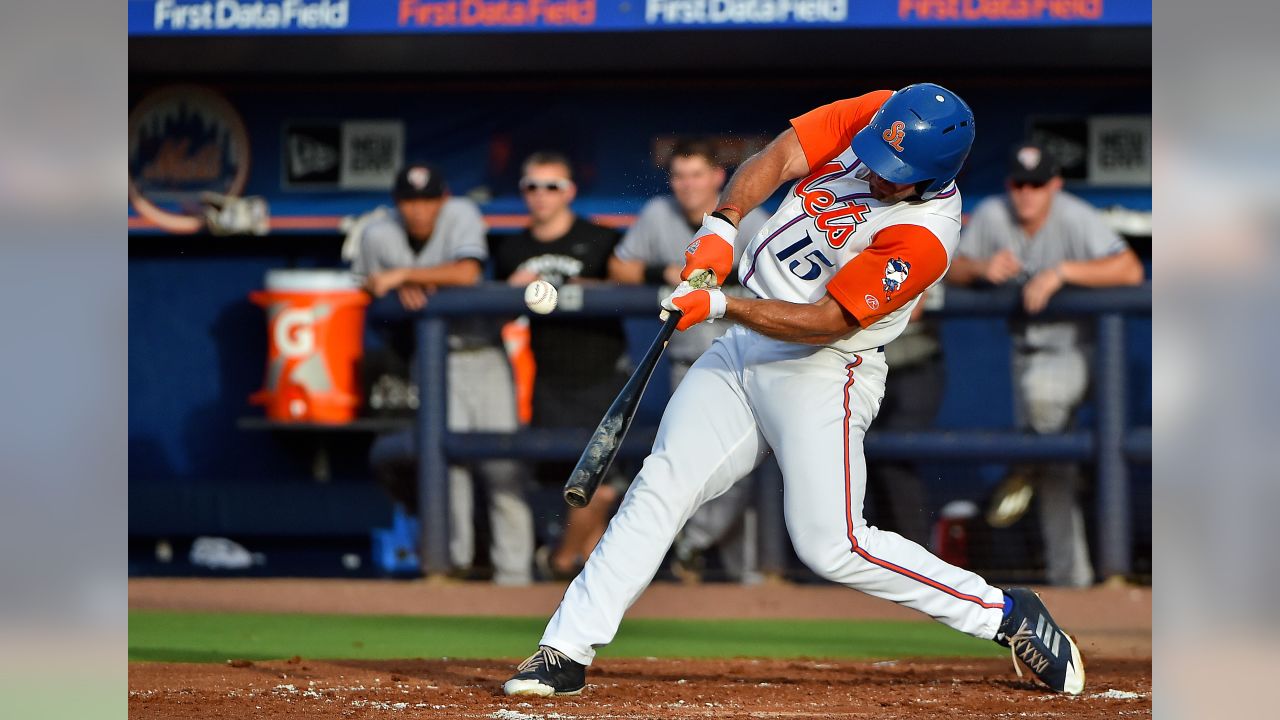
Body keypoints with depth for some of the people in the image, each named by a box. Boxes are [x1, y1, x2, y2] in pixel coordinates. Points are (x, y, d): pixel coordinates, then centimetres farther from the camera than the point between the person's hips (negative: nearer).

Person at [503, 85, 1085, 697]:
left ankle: (1007, 615, 1)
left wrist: (719, 304, -27)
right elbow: (779, 157, -11)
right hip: (745, 349, 7)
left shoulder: (925, 237, -25)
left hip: (821, 376, -7)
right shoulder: (876, 114, -6)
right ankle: (567, 652, 3)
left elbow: (826, 323, -24)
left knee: (832, 546, -14)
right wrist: (721, 226, -27)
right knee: (659, 487, 0)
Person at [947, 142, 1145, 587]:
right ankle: (1070, 578, 14)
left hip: (1077, 346, -5)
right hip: (1027, 347, 5)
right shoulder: (991, 216, -5)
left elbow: (1130, 270, -31)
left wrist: (1061, 272, -37)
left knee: (1041, 387, -39)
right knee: (1056, 476, 5)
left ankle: (1024, 472, -11)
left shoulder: (1076, 218, -19)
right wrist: (982, 267, -19)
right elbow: (952, 270, 3)